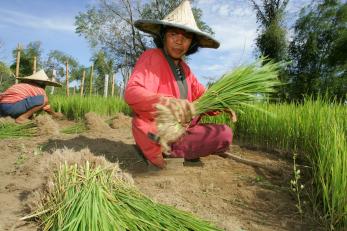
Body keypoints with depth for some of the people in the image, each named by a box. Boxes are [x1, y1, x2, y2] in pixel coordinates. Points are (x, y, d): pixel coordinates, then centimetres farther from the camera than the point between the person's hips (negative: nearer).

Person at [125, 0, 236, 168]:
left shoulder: (184, 68, 10)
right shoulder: (151, 57, -13)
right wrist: (168, 102, -44)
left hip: (177, 129, 8)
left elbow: (203, 95, 13)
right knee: (225, 135, -9)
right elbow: (131, 93, -27)